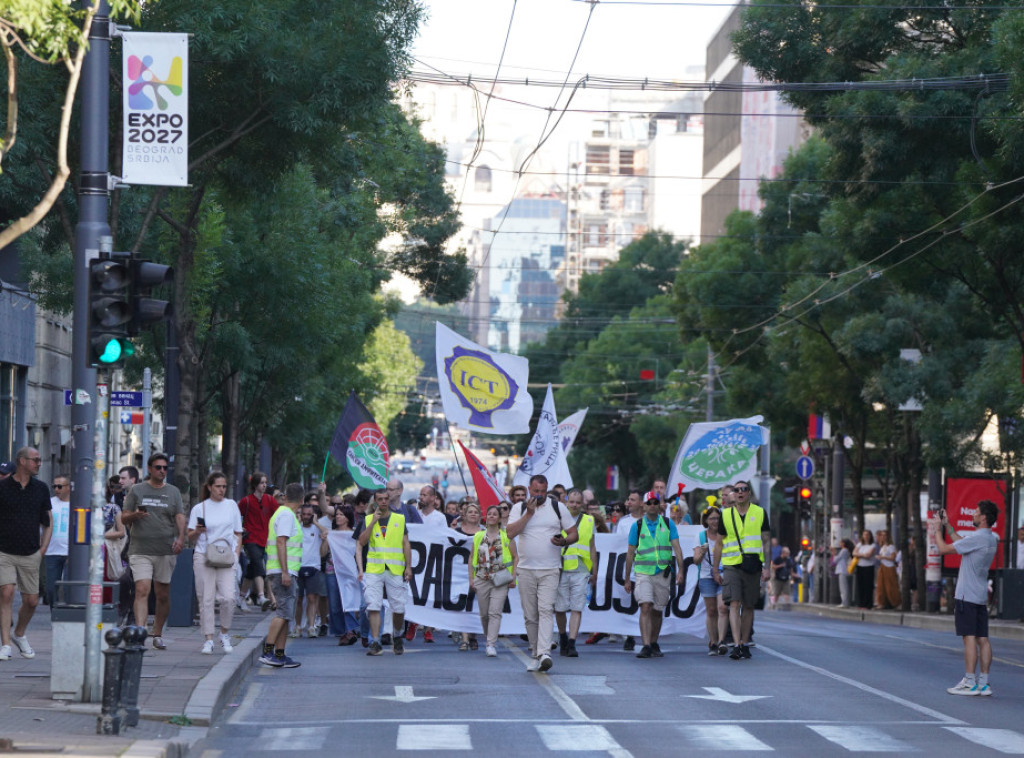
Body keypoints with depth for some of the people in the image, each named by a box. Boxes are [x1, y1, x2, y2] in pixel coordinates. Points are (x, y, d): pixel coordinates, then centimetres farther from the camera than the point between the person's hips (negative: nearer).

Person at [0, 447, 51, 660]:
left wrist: (43, 549, 8)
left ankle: (19, 635, 31)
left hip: (30, 554, 4)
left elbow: (48, 521, 17)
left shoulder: (41, 489, 8)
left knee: (31, 600, 5)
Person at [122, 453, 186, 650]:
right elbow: (124, 518, 7)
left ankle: (157, 634, 21)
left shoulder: (173, 492, 13)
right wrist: (135, 515, -16)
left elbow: (180, 517, 3)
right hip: (140, 550, -2)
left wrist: (181, 537, -15)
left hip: (166, 550, 2)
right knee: (142, 590, -16)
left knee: (163, 595, 7)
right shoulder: (137, 490, 9)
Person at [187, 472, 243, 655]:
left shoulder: (232, 505, 12)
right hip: (203, 557, -1)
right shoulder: (199, 508, 7)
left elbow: (238, 534, 16)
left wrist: (236, 555, 3)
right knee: (206, 599, -4)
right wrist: (197, 531, -14)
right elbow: (190, 537, 8)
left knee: (228, 597, -13)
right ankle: (208, 639, 2)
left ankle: (225, 634, 7)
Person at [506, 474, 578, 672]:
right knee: (530, 616, 6)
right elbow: (511, 533, -7)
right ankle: (535, 654, 16)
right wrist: (528, 513, -10)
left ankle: (544, 653, -27)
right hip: (526, 569, 2)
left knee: (545, 610, -16)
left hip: (550, 570, -2)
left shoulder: (557, 508, 7)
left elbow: (574, 533, 9)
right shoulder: (519, 508, 7)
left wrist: (564, 541, -12)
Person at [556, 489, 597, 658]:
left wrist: (594, 571, 16)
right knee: (559, 608, 3)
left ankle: (572, 644, -12)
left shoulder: (588, 521, 12)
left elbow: (592, 548, 18)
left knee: (577, 608, -9)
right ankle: (562, 636, 27)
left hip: (580, 571, 1)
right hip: (560, 570, -1)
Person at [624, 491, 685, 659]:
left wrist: (680, 570, -11)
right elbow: (630, 553, 8)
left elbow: (676, 547, 1)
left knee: (657, 611, 9)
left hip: (663, 573, 1)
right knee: (646, 608, -16)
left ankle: (654, 644, 24)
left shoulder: (668, 524, 6)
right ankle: (646, 646, -21)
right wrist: (627, 579, 7)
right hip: (643, 573, -1)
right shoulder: (637, 526, 4)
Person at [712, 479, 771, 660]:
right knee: (734, 604, -13)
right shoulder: (726, 515, 7)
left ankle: (744, 644, 18)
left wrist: (766, 567, -1)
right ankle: (736, 645, -19)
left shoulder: (760, 513, 7)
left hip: (753, 567, 1)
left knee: (748, 606, 7)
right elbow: (719, 544, 12)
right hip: (731, 565, -1)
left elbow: (766, 542, 8)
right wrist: (715, 570, 9)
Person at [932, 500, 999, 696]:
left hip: (967, 596, -8)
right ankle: (983, 683, 7)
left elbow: (944, 549, -12)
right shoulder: (991, 539, 11)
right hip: (981, 597, 8)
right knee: (982, 639, 6)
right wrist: (947, 525, 28)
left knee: (970, 638, -7)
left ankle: (969, 683, -8)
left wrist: (936, 531, 4)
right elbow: (961, 542, 26)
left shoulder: (977, 538, -17)